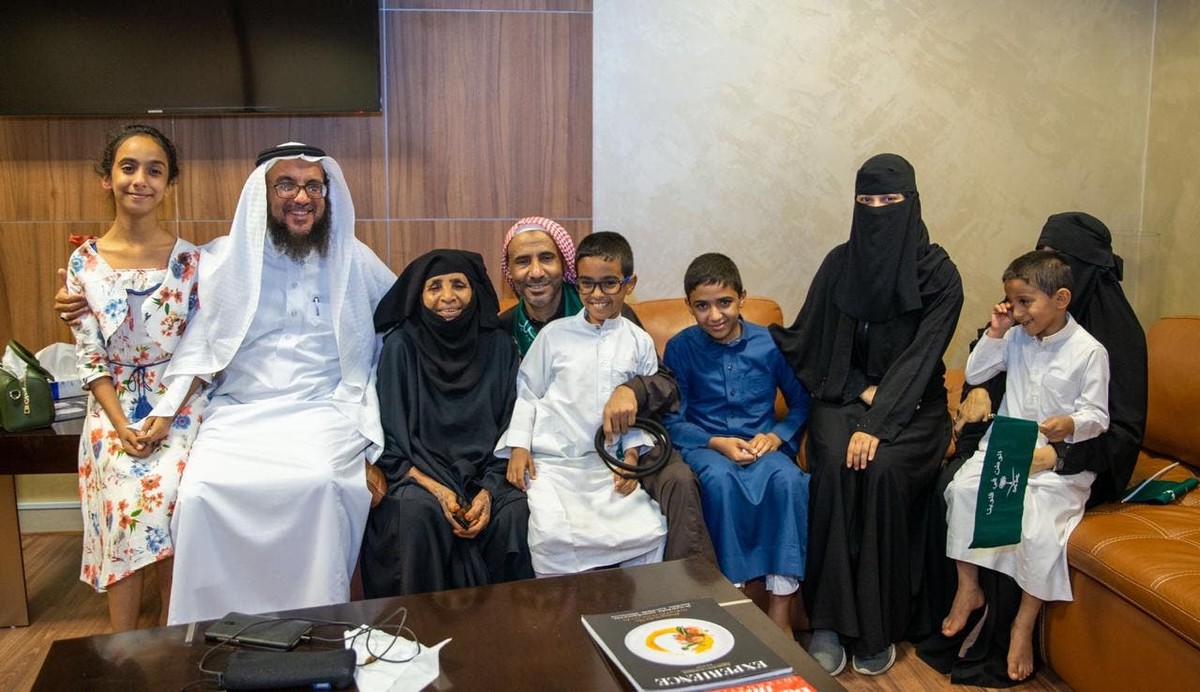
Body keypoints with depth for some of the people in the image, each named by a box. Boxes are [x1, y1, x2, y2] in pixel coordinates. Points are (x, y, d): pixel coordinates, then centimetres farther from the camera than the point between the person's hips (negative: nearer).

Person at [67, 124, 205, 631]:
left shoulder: (190, 260, -1)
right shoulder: (85, 262, 1)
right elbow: (89, 358, 1)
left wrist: (166, 417, -10)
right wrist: (122, 426, -9)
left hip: (180, 406, 0)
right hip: (115, 408, 1)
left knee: (163, 496, -19)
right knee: (128, 502, -17)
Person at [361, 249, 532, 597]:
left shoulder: (499, 346, 3)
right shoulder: (400, 345, -4)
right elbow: (390, 437, -4)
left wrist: (488, 491, -12)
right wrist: (438, 489, -18)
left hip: (485, 473, 2)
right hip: (417, 473, -1)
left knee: (516, 511, -27)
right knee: (418, 508, -33)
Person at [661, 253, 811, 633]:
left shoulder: (770, 344, 2)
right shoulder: (680, 348, 0)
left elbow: (802, 403, 9)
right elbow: (672, 419, 0)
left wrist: (777, 436, -10)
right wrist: (717, 443, -15)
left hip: (762, 444, 1)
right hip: (706, 445, -1)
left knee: (787, 477, -32)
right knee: (720, 479, -36)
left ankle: (780, 606, -23)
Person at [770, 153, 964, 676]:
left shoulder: (938, 273, -5)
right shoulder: (840, 263, 4)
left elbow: (921, 355, -14)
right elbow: (813, 344, 5)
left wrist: (878, 423, -26)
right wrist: (864, 390, -9)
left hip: (913, 405, -2)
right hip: (844, 397, 2)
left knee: (884, 468, -31)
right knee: (834, 463, -29)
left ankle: (880, 628, -15)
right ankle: (827, 623, -21)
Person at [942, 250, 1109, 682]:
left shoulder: (1088, 351, -8)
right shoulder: (1016, 338, 5)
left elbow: (1098, 415, -7)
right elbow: (974, 375, 11)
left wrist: (1071, 425, -29)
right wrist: (995, 334, -1)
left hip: (1060, 458, -4)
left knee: (1039, 524, -24)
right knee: (963, 487, -20)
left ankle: (1025, 623, -4)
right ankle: (968, 588, -3)